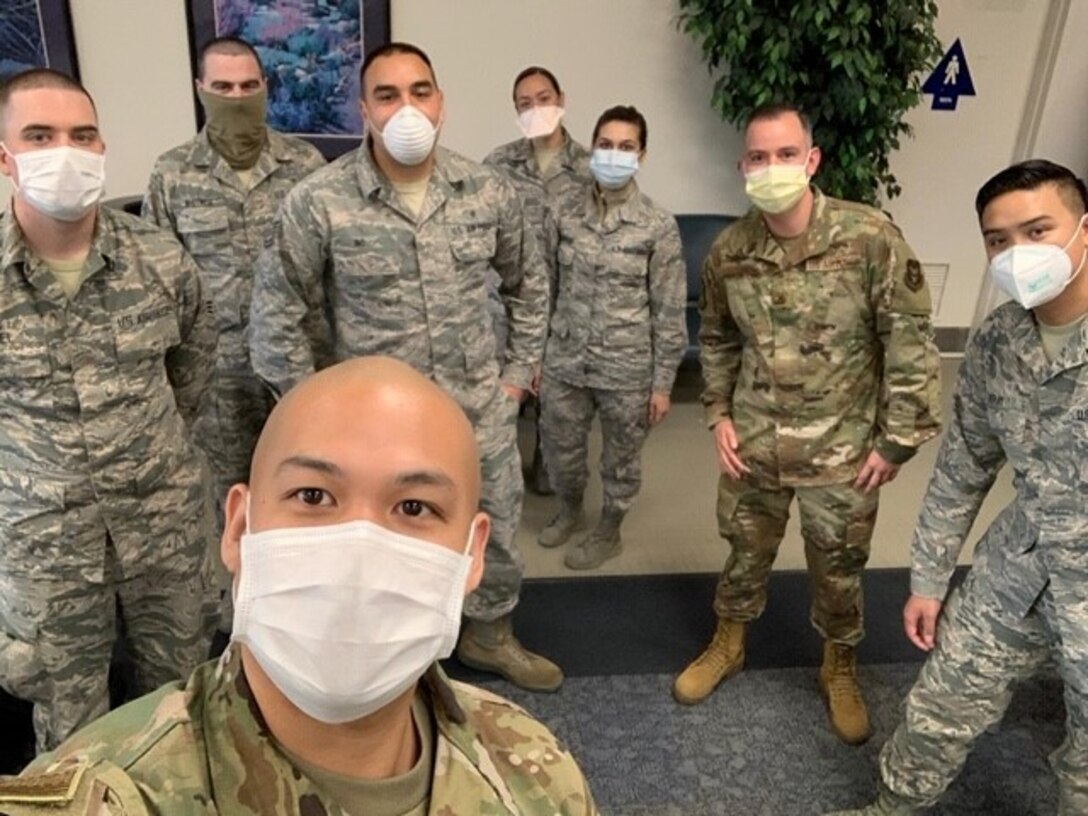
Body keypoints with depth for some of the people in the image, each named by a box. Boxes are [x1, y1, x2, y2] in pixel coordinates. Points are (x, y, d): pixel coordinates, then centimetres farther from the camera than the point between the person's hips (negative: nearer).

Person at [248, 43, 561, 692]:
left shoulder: (488, 191, -3)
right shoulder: (318, 203, -14)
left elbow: (529, 280, 12)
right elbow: (276, 314, -6)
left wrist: (521, 369, 8)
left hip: (481, 411, 4)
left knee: (498, 535, 20)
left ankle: (490, 636, 49)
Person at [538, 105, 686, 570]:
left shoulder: (658, 226, -10)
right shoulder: (565, 212, -1)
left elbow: (669, 311, -7)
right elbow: (546, 286, 5)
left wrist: (663, 382, -7)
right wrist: (536, 354, 6)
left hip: (627, 367, -3)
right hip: (565, 360, 3)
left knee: (621, 457, 14)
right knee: (560, 449, 18)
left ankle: (609, 532, 40)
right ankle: (570, 511, 48)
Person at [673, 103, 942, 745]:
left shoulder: (871, 238, -16)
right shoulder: (729, 251, -5)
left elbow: (912, 343, -12)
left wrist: (897, 440, -11)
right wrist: (719, 414, 3)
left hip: (842, 449, -2)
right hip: (753, 443, 2)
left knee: (838, 569, 14)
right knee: (747, 552, 19)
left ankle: (840, 671, 42)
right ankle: (728, 645, 45)